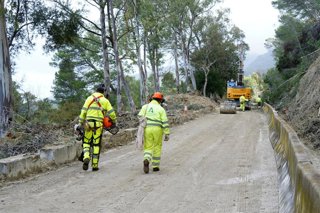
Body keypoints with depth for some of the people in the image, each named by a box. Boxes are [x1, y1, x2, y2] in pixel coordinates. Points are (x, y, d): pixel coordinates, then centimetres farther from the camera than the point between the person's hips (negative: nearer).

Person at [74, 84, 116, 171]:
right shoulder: (105, 100, 3)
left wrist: (80, 123, 5)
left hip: (88, 123, 1)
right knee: (96, 144, 6)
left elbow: (83, 111, 1)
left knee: (86, 142, 13)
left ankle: (86, 158, -13)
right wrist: (114, 121, 17)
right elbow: (111, 112, 0)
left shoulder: (89, 98, 6)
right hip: (99, 124, 0)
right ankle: (95, 165, 7)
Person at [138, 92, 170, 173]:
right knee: (157, 147, 15)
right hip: (157, 130, -1)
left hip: (147, 129, 1)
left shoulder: (145, 106, 7)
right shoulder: (161, 109, -1)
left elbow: (140, 117, -2)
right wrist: (167, 134, -4)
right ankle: (155, 166, 16)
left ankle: (146, 161, -23)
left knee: (148, 148, 6)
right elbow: (165, 122, -6)